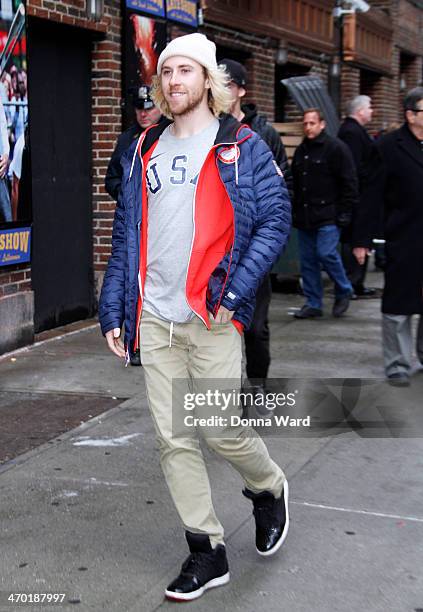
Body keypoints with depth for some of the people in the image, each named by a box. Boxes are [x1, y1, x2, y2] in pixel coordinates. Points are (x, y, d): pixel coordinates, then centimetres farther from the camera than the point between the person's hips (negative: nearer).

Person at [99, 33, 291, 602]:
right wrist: (112, 309, 10)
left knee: (223, 431, -4)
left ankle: (269, 489, 30)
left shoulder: (242, 148, 0)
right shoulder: (143, 153, 14)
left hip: (212, 318, -5)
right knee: (174, 439, 5)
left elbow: (275, 220, -5)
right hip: (154, 320, 5)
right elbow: (126, 236, 15)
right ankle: (208, 553, 18)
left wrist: (236, 289, -16)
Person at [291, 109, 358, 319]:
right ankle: (313, 304, 14)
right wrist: (295, 212, 16)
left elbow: (349, 183, -8)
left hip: (328, 216, -7)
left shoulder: (336, 148, -5)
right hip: (304, 218, 7)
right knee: (307, 260, 6)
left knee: (326, 253, -14)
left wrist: (344, 213, -14)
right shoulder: (300, 151, 16)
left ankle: (343, 292, 10)